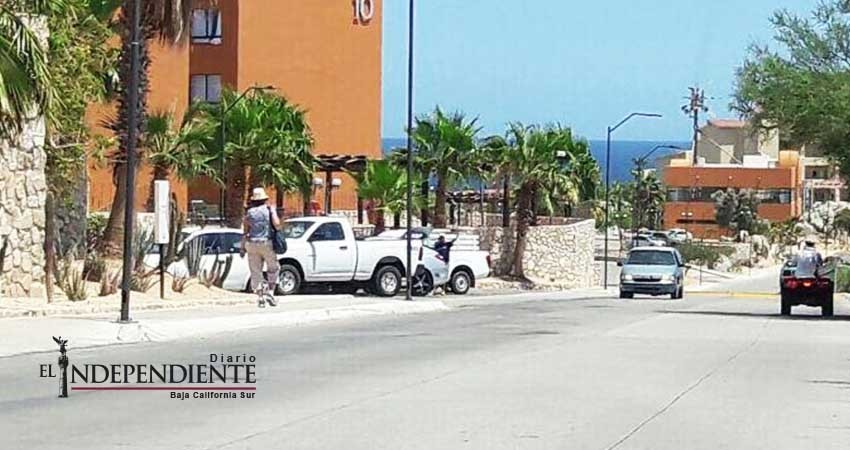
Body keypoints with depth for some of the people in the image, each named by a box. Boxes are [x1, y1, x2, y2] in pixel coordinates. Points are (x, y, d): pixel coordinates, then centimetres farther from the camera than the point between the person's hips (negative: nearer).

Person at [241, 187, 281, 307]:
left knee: (256, 271, 6)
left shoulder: (249, 212, 7)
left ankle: (260, 298, 1)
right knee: (273, 268, 13)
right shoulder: (269, 210, 1)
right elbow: (276, 224, -13)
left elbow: (245, 232, 5)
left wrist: (243, 248, 8)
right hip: (267, 243, -2)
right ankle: (271, 293, 1)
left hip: (252, 244, 2)